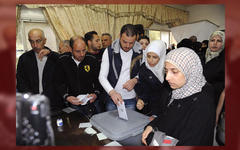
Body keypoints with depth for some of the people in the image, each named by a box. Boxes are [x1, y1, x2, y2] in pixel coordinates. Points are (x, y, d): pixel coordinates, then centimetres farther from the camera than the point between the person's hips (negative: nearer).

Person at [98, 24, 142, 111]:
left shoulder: (140, 52, -3)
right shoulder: (110, 51, -8)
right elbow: (102, 76, -12)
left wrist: (135, 80, -14)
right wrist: (112, 92, -29)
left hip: (131, 98, 2)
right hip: (112, 98, -1)